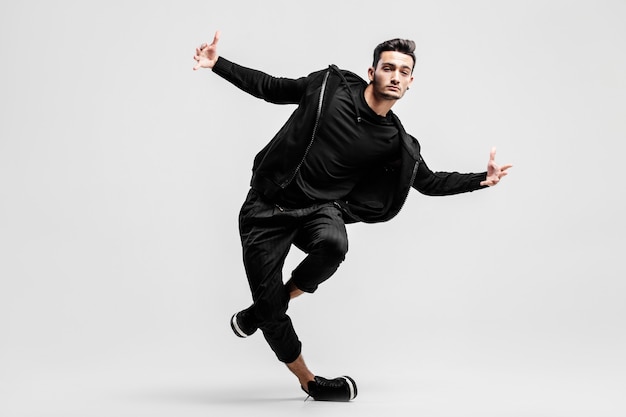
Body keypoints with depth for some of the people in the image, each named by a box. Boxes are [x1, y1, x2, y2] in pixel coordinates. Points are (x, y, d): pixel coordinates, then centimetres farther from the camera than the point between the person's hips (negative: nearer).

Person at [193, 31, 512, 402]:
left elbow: (429, 182, 12)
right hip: (268, 205, -1)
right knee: (270, 309, -5)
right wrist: (217, 64, -2)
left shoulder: (395, 141, -1)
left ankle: (261, 311, -6)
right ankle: (309, 383, 20)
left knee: (334, 244, -35)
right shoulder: (331, 86, -5)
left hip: (320, 208, 1)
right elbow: (271, 88, 4)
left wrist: (481, 179, 1)